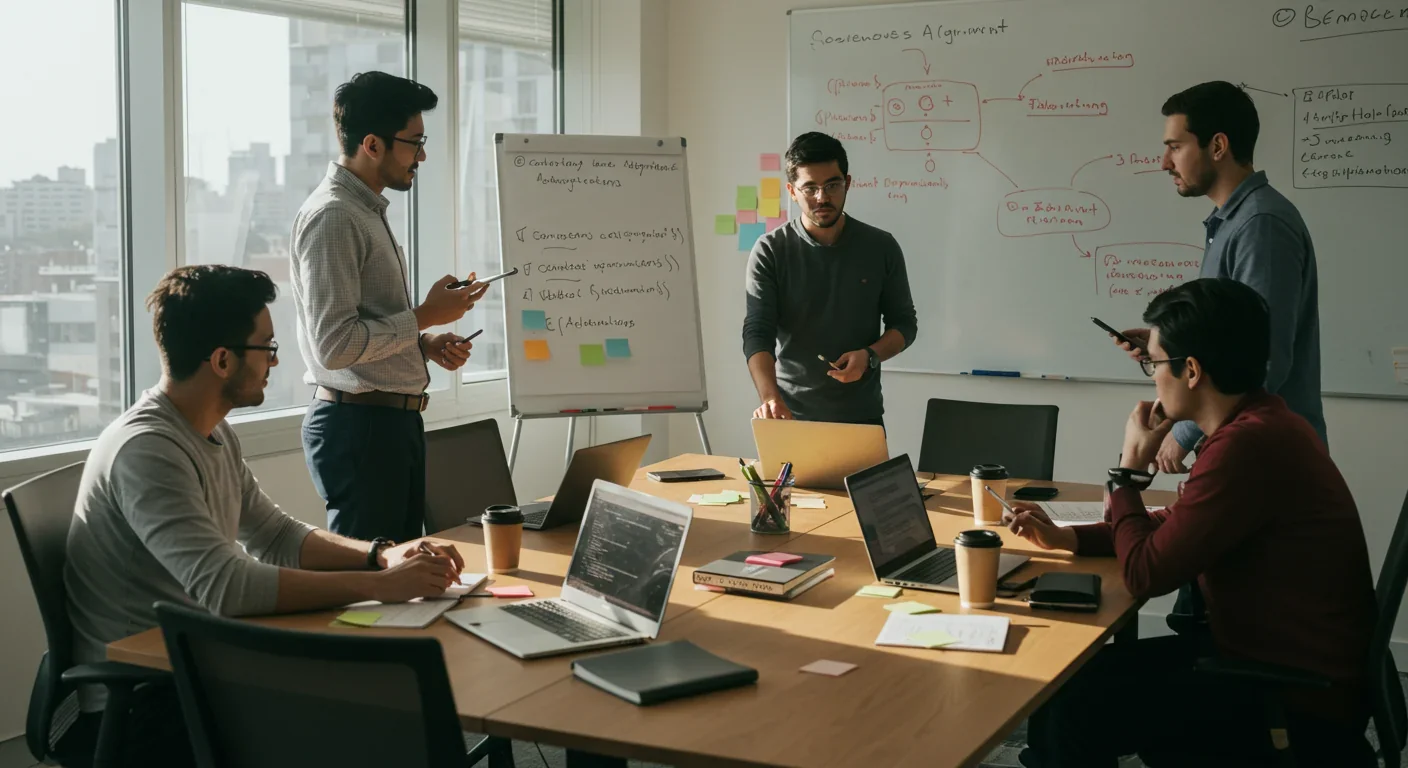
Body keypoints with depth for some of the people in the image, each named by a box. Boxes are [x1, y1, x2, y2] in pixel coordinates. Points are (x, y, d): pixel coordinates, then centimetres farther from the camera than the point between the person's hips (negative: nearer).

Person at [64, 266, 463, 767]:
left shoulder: (215, 434, 8)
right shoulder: (146, 448, -22)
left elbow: (275, 537, 14)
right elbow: (226, 587, -31)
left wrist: (383, 556, -2)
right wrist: (380, 585, -28)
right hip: (142, 703, -8)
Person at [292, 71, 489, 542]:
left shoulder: (368, 211, 17)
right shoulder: (332, 217, -15)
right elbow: (334, 346, -23)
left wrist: (426, 344, 8)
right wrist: (425, 316, -14)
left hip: (395, 419, 10)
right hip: (358, 424, -10)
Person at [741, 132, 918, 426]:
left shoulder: (881, 247, -1)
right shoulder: (770, 252, -7)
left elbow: (904, 322, 7)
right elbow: (757, 332, -14)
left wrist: (870, 356, -14)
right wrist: (770, 398, -31)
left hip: (861, 415, 1)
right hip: (791, 415, -1)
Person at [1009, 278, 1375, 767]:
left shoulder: (1249, 443, -26)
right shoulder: (1258, 424, 8)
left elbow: (1145, 574, -20)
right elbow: (1179, 528, 21)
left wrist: (1130, 468, -6)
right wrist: (1068, 538, 10)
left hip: (1297, 702, -10)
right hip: (1273, 660, 10)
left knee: (1075, 708, -13)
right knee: (1071, 677, 9)